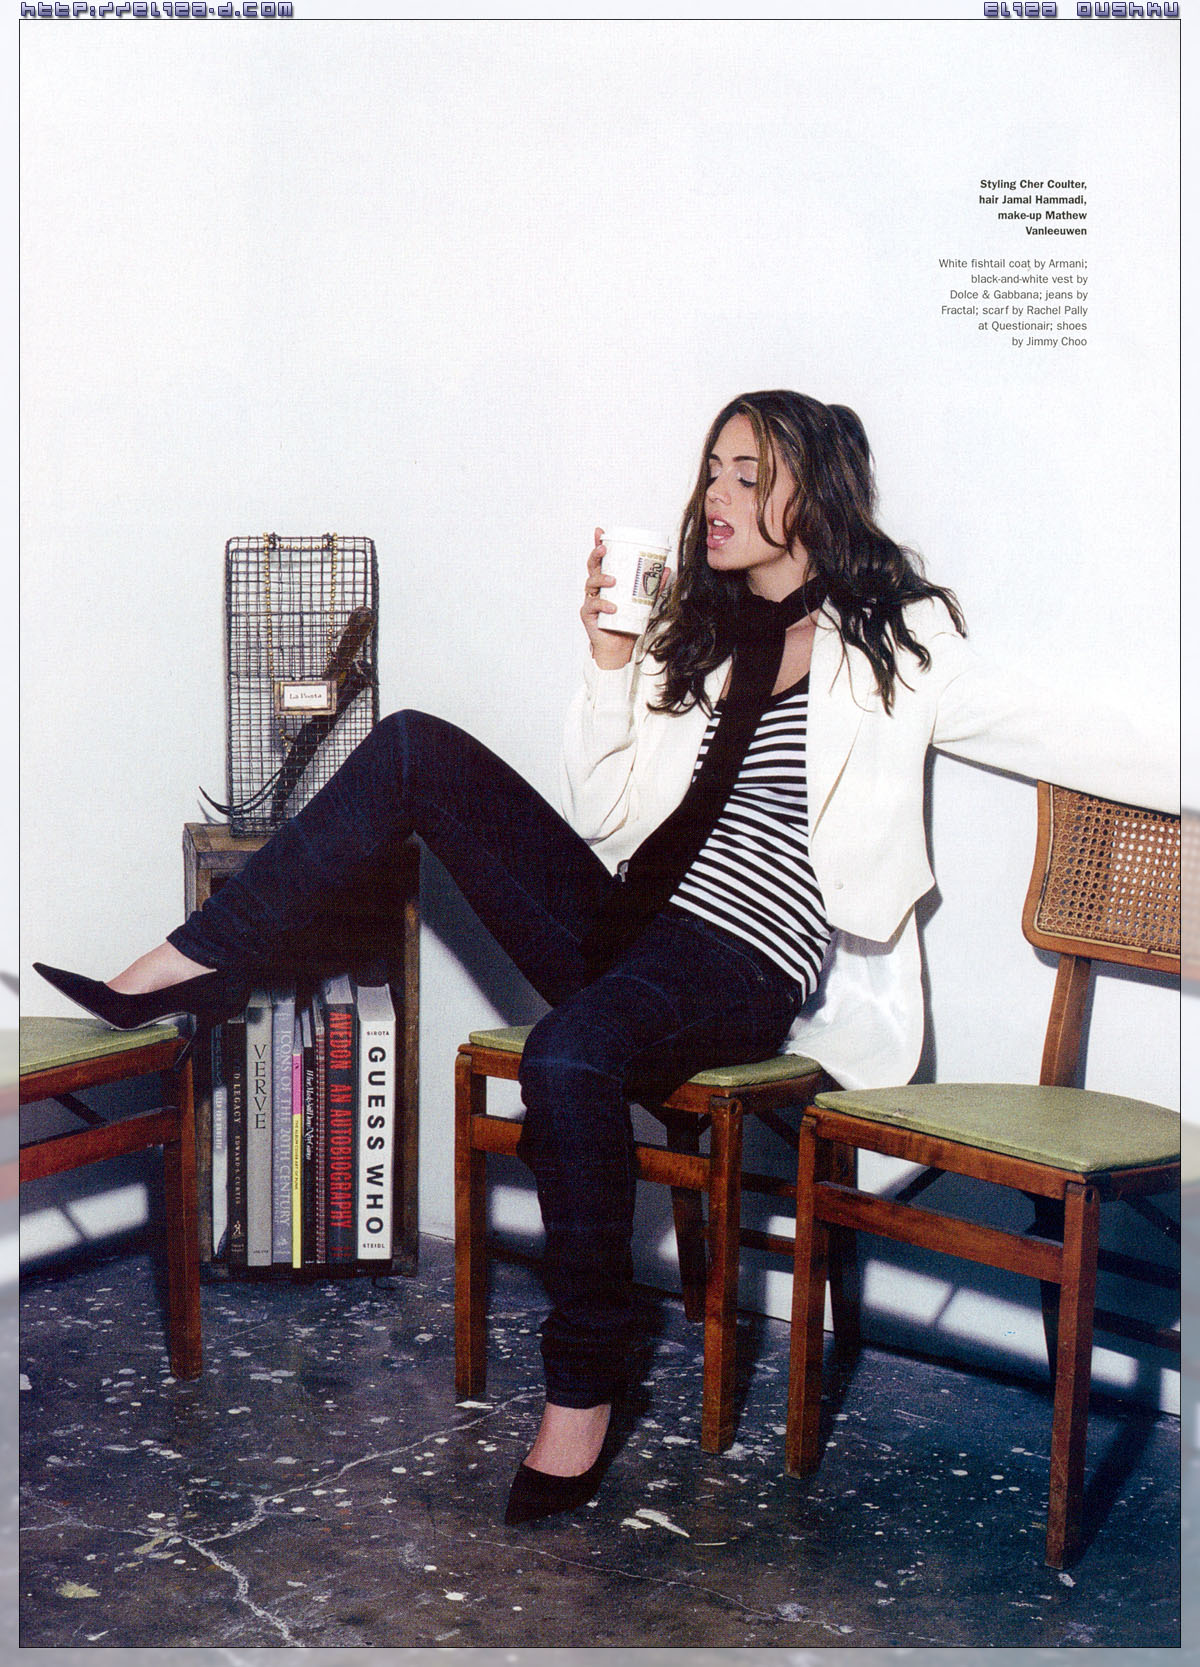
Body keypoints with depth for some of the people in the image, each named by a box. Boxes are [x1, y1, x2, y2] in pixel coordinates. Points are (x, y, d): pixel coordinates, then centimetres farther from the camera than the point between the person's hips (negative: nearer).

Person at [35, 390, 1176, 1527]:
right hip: (620, 922, 6)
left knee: (569, 1055, -38)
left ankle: (581, 1392, -25)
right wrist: (610, 663, 2)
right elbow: (601, 817, 13)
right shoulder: (692, 636, 20)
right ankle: (202, 964, -8)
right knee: (416, 750, -10)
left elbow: (1057, 742, 4)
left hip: (741, 968, -6)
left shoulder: (893, 643, 5)